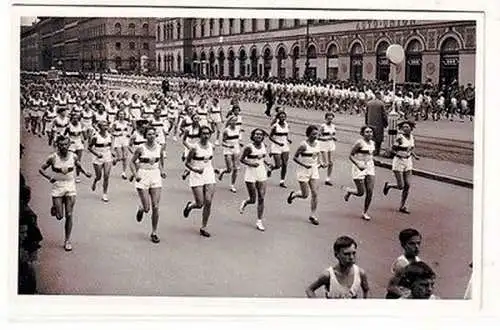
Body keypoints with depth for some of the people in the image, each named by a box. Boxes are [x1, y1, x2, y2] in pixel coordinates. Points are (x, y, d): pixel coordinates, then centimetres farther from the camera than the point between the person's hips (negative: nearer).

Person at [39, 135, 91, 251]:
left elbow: (78, 166, 17)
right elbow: (41, 169, -2)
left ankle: (67, 240, 8)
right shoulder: (53, 158, -10)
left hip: (70, 187, 1)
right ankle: (54, 208, 37)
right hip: (57, 188, -1)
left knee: (69, 215, -2)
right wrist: (49, 177, -18)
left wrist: (85, 173, 1)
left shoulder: (73, 156, -3)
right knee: (59, 216, -1)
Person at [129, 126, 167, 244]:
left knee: (156, 207, -2)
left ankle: (154, 233, 10)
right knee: (146, 208, -4)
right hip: (143, 178, -3)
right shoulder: (141, 148, -9)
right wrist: (135, 175, -13)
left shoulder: (160, 148, 1)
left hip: (156, 177, 3)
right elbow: (132, 162, 0)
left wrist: (161, 171, 1)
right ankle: (141, 209, 35)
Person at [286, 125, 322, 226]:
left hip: (314, 170, 5)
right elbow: (295, 158, -13)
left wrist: (318, 163, 2)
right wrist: (304, 165, -23)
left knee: (315, 193, 1)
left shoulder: (317, 143, 2)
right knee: (305, 195, 1)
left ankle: (313, 215, 12)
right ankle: (293, 194, 35)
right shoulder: (304, 145, -17)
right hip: (304, 172, -5)